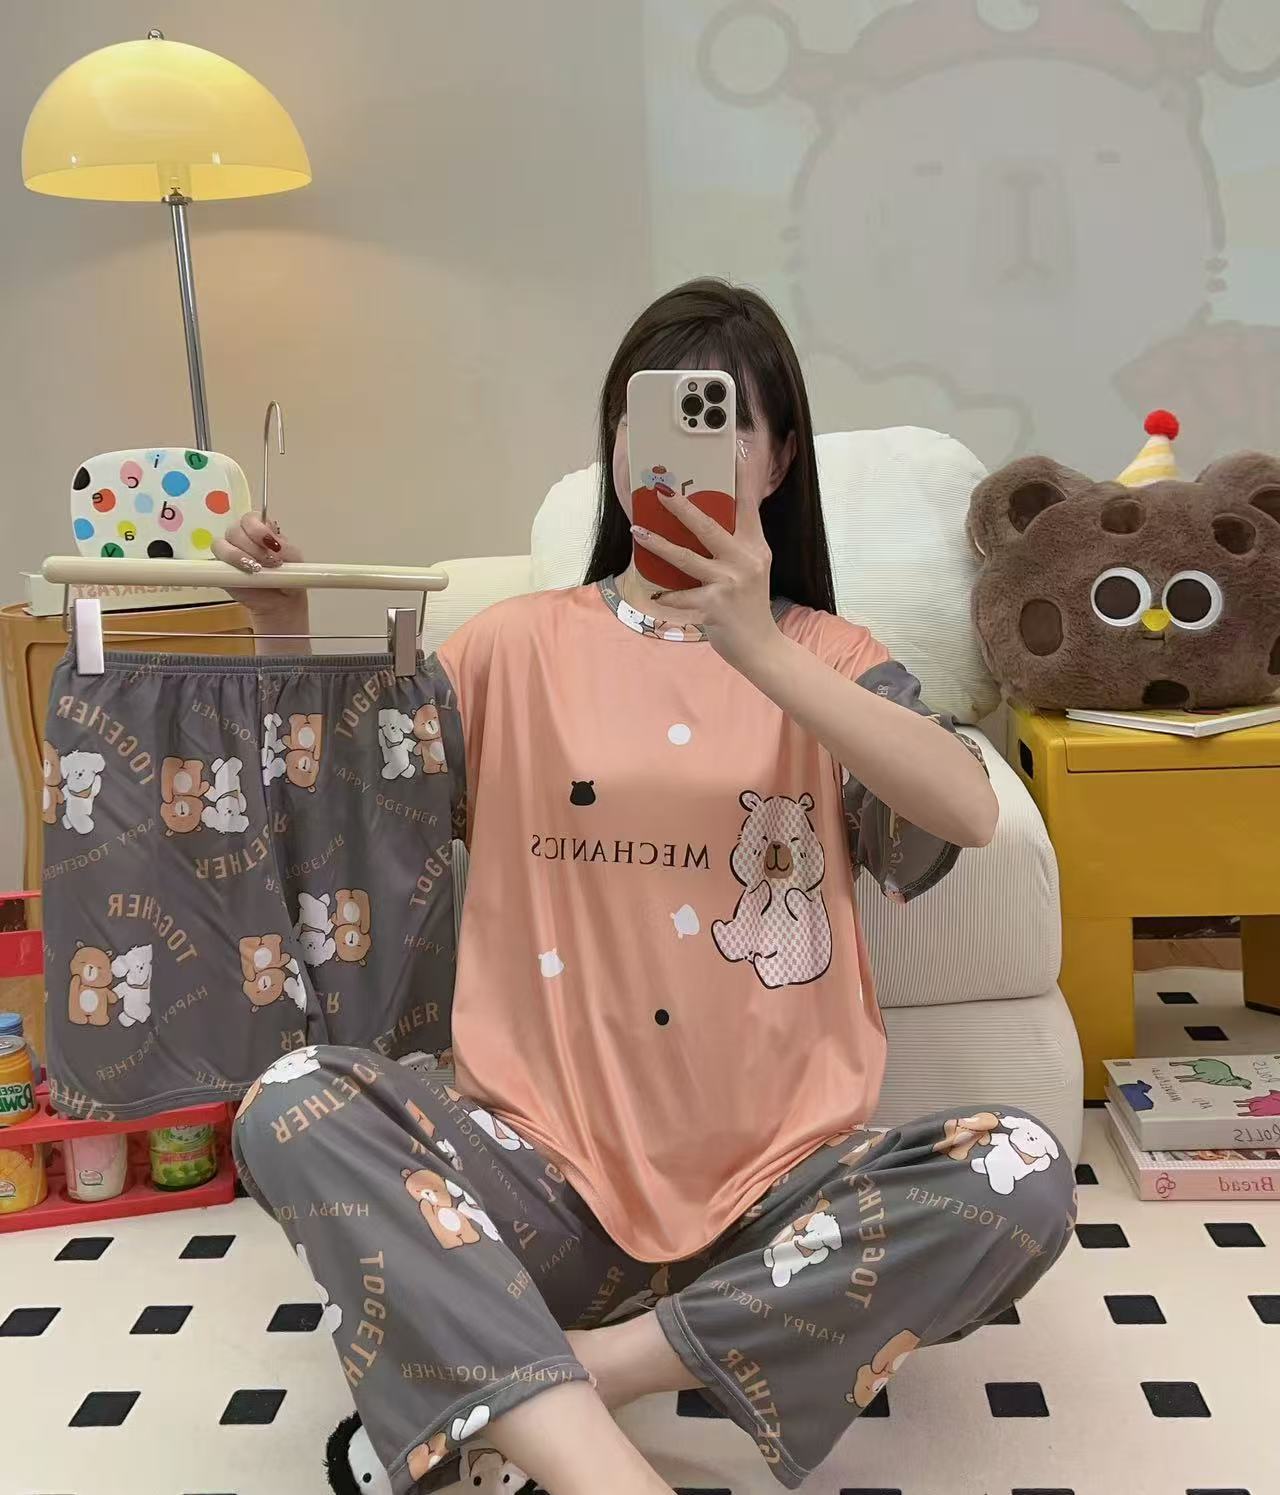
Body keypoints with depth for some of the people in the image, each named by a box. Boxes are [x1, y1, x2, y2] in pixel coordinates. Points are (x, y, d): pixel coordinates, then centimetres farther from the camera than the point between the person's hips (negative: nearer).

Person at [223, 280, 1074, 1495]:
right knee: (296, 1109, -24)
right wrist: (286, 636, -10)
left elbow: (968, 814, -15)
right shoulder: (521, 645, 8)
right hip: (554, 1181, 0)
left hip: (781, 1181, 1)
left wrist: (755, 646, -26)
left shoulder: (828, 656, 6)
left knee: (1022, 1179, -27)